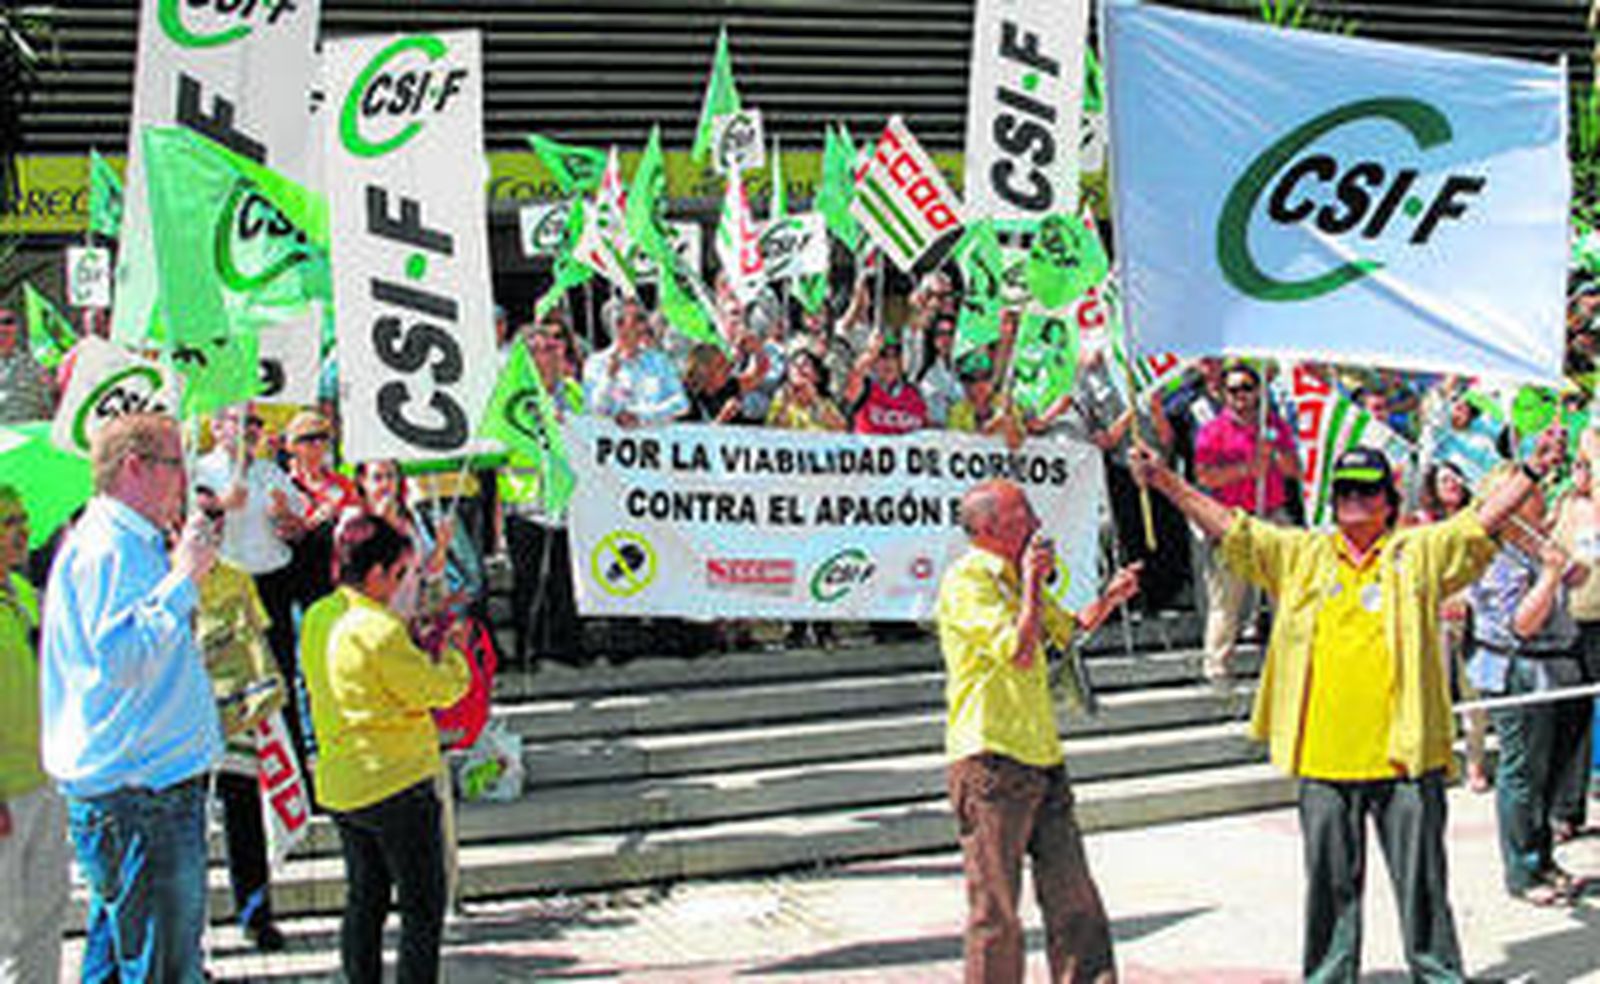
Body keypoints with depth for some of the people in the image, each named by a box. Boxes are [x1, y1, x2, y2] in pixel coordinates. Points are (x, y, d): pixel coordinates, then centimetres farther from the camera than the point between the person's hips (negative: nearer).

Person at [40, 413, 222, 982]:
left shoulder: (130, 543, 17)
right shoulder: (106, 549, -15)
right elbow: (121, 657, -27)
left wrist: (185, 568, 18)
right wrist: (182, 579, -21)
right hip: (135, 791, -11)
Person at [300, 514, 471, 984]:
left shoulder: (318, 617, 5)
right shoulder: (377, 628, -20)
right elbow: (438, 689, -14)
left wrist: (419, 650, 7)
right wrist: (452, 651, 4)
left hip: (341, 784, 8)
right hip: (396, 783, -8)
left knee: (365, 899, 18)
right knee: (423, 907, 2)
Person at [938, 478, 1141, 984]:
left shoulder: (1015, 578, 17)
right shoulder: (966, 581, -11)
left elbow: (1070, 629, 32)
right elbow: (1020, 652, -21)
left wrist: (1109, 597, 15)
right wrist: (1033, 581, -13)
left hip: (1041, 758, 8)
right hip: (989, 759, -8)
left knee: (1073, 894, 8)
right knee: (995, 908, -1)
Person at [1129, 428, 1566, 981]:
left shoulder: (1421, 552, 7)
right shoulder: (1300, 553, 10)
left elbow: (1483, 520, 1)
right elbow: (1226, 526, 8)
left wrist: (1531, 474, -11)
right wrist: (1164, 480, 3)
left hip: (1404, 753, -1)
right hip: (1324, 755, 2)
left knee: (1422, 877, 5)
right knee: (1330, 879, 10)